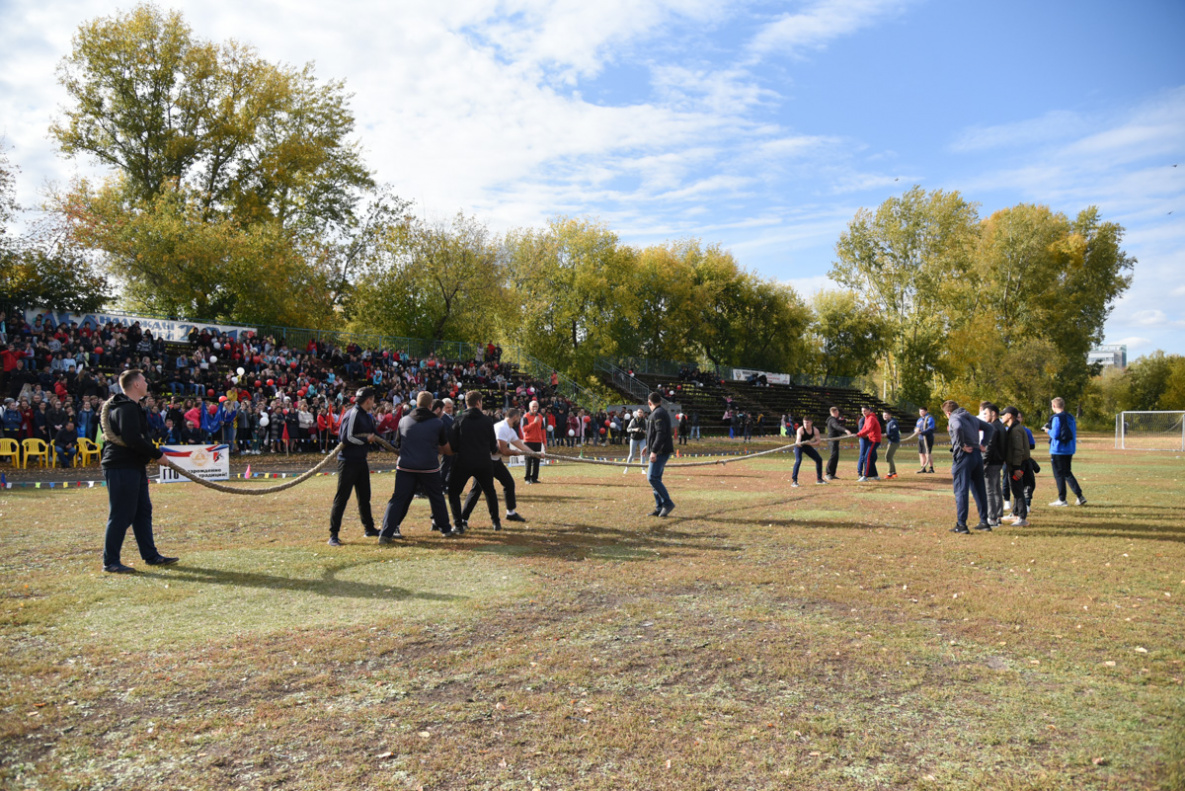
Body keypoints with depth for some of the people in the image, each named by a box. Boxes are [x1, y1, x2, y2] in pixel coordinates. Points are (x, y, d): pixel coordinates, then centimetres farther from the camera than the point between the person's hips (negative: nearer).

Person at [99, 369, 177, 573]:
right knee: (121, 514, -6)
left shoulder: (131, 407, 19)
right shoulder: (126, 408, -15)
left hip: (133, 466, 11)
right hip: (122, 467, -11)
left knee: (143, 511, 14)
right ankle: (110, 562, 1)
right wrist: (157, 454, -17)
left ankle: (151, 555, 21)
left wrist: (151, 453, 12)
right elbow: (133, 439, -25)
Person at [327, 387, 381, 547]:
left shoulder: (367, 416, 14)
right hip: (348, 461, -9)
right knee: (342, 497, -5)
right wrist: (367, 439, -13)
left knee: (364, 496, 17)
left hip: (361, 461, 9)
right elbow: (346, 438, -22)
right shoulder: (353, 414, -15)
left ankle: (369, 528, 29)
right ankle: (333, 535, -1)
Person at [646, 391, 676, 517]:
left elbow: (661, 433, -22)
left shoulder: (657, 414, -12)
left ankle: (668, 503, -12)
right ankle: (659, 508, 12)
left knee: (652, 477, -15)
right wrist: (649, 446, 32)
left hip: (660, 451, -10)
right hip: (660, 452, 10)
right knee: (655, 478, 10)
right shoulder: (662, 412, 20)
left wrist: (654, 451, -25)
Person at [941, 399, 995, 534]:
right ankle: (984, 522, 20)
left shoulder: (953, 418, -6)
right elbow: (990, 428, 22)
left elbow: (958, 428, -29)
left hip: (964, 456, -8)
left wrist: (961, 445, -19)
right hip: (977, 455, 8)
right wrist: (984, 444, 13)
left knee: (961, 491, -3)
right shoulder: (972, 418, 18)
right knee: (979, 490, 15)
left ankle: (961, 524, -3)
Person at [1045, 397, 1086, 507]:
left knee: (1059, 475, 1)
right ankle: (1080, 496, 10)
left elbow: (1055, 435, -18)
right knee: (1067, 473, 17)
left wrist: (1048, 431, 0)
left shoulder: (1057, 418, -15)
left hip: (1058, 451, -8)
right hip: (1069, 450, 8)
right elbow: (1074, 433, 14)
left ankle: (1062, 500, 6)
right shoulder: (1070, 417, 10)